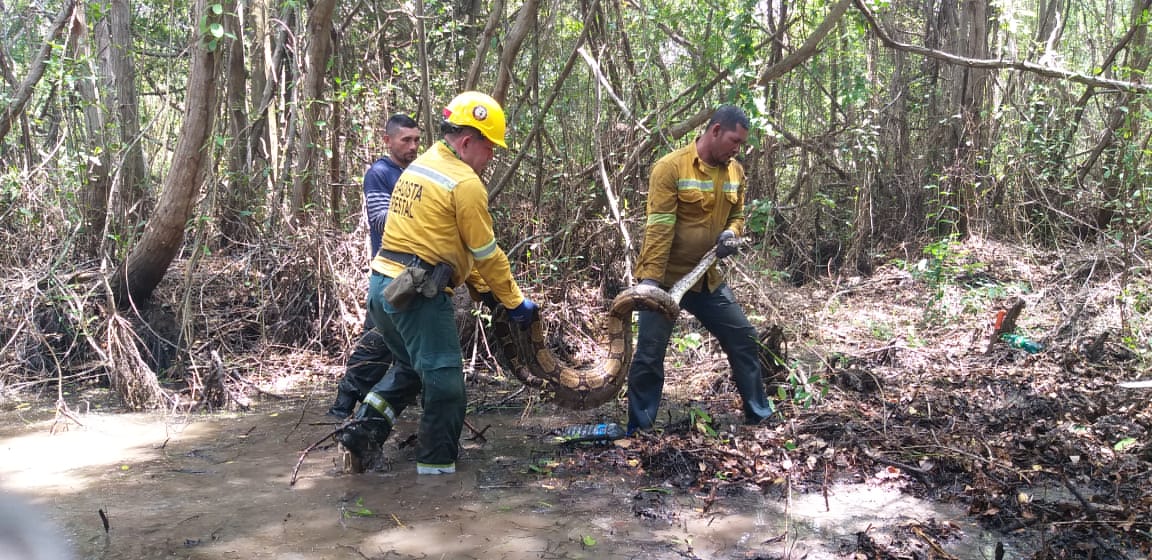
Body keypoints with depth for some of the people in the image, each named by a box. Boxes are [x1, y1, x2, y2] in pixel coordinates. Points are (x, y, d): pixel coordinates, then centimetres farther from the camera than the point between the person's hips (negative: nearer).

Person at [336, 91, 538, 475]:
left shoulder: (421, 165, 16)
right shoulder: (466, 183, -12)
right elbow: (487, 253, -8)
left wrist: (479, 286, 20)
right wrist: (516, 303, 3)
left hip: (382, 284, 9)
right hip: (418, 294, -9)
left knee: (410, 365, 26)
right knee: (445, 380, 3)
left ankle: (365, 428, 16)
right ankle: (437, 463, 11)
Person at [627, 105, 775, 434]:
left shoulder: (735, 172, 4)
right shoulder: (670, 168, -17)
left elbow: (737, 215, 17)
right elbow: (659, 227, -22)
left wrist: (731, 233, -8)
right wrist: (650, 279, -27)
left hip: (708, 278, 6)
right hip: (665, 278, -6)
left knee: (743, 338, 10)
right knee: (649, 354, -2)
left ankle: (759, 414, 27)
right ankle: (637, 430, 12)